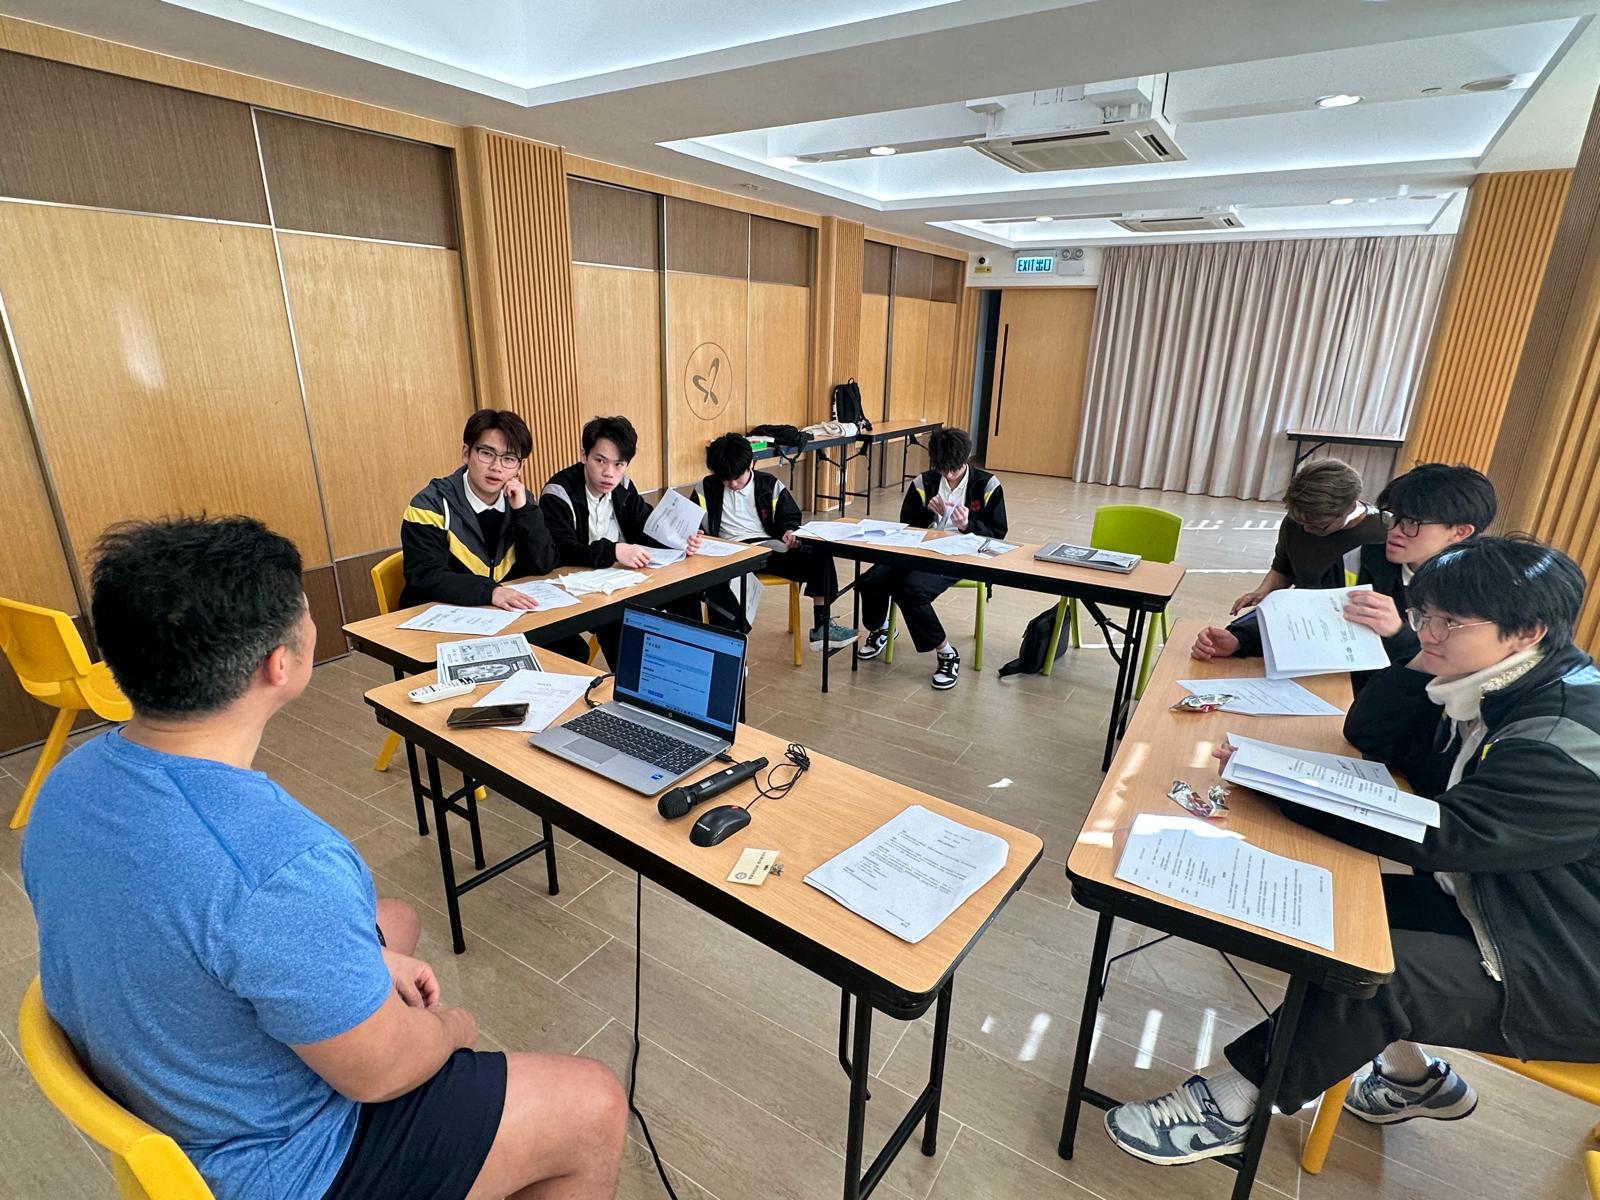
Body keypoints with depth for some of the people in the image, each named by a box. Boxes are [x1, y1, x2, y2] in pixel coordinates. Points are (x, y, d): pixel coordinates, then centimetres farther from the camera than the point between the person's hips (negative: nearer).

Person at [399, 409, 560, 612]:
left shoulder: (517, 499, 3)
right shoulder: (431, 505, -9)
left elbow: (544, 565, -1)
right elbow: (426, 577, -18)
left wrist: (524, 510, -12)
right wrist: (490, 591, -31)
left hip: (505, 613, 3)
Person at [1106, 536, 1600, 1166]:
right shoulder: (1498, 687, -1)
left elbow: (1438, 836, -34)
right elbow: (1371, 737, 6)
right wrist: (1423, 661, -10)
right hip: (1487, 902, 9)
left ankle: (1231, 1104, -7)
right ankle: (1416, 1078, 21)